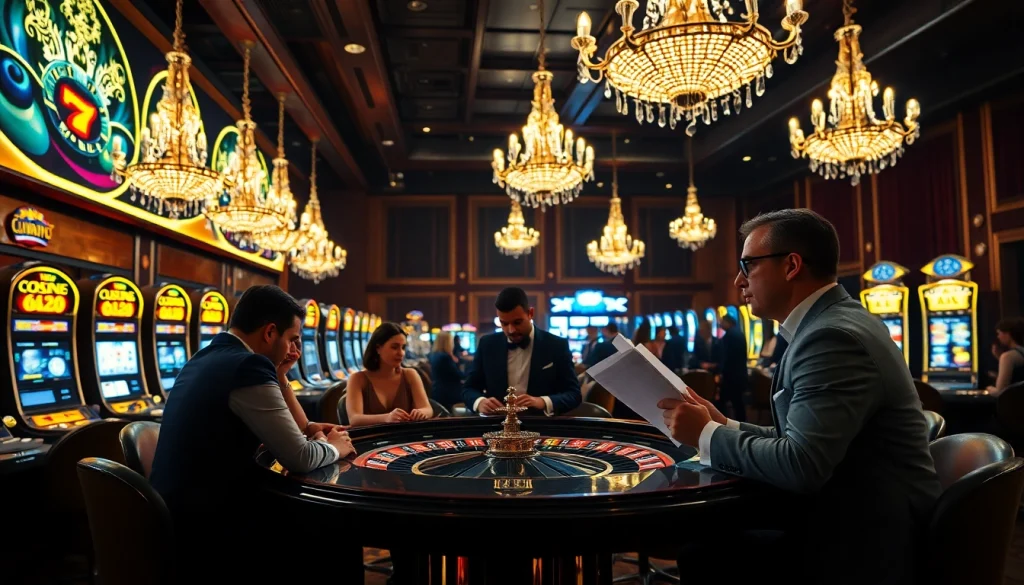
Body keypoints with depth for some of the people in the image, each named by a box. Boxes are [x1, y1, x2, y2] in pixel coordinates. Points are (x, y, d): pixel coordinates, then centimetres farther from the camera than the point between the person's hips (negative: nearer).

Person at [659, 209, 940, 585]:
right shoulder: (832, 323, 9)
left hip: (863, 544, -8)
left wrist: (706, 435, -17)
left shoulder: (834, 336, -22)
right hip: (849, 521, 8)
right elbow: (800, 439, 9)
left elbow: (800, 465, -30)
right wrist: (724, 426, -2)